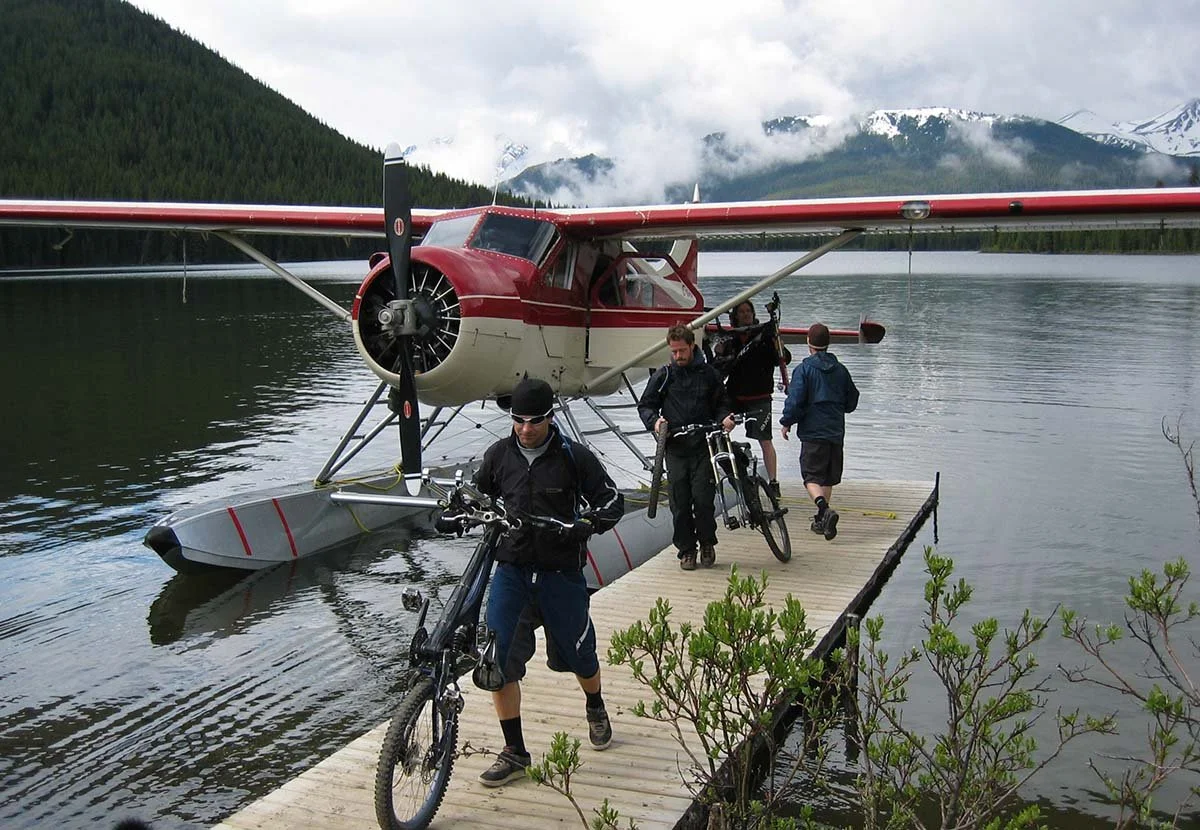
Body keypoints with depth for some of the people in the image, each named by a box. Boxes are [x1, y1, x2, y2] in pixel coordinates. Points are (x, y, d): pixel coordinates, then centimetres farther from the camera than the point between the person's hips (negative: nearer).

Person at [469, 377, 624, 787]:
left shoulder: (574, 456, -8)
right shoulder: (499, 454, 0)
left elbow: (613, 501, -4)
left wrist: (587, 524, -23)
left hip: (561, 572, -2)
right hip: (511, 570, 2)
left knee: (577, 654, 15)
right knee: (497, 659, -9)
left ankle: (595, 708, 49)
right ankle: (514, 753, 5)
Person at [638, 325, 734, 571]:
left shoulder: (709, 373, 8)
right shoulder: (663, 375, 7)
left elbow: (721, 403, 17)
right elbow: (645, 404, 10)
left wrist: (724, 418, -4)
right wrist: (654, 421, -10)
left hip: (703, 446, -1)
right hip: (675, 448, 1)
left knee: (703, 499, -8)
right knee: (680, 504, 2)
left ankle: (707, 543, 14)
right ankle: (686, 550, 14)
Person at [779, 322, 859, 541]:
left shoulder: (804, 369, -8)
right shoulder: (840, 370, 8)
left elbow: (795, 400, -15)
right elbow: (852, 402, 15)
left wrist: (786, 422, 0)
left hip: (813, 432, -5)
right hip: (836, 431, 5)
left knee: (811, 475, -3)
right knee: (828, 477, 15)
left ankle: (823, 507, -27)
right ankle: (822, 519, 22)